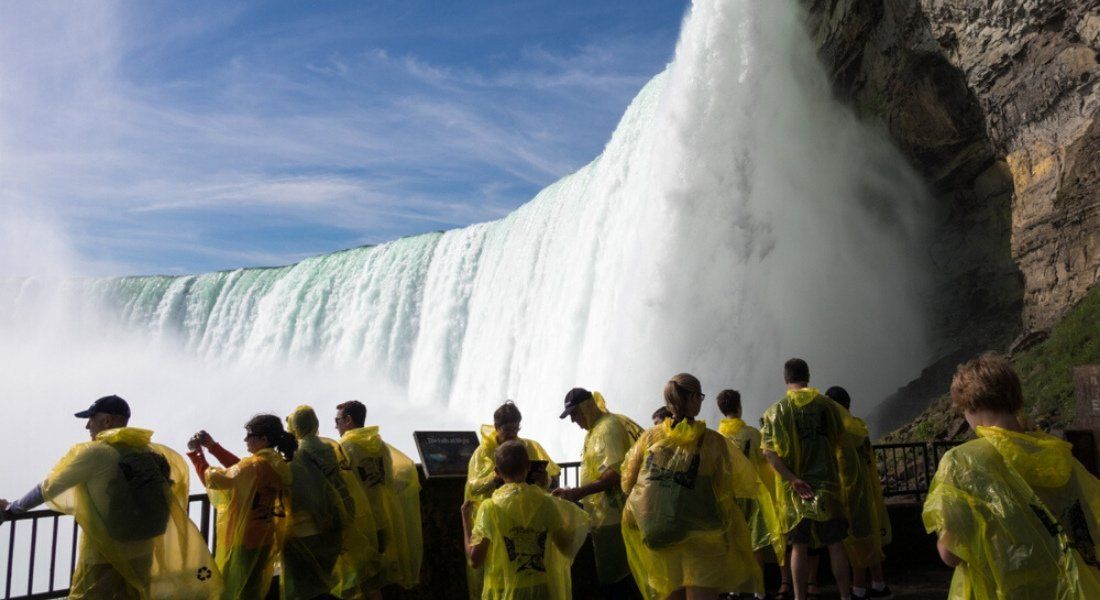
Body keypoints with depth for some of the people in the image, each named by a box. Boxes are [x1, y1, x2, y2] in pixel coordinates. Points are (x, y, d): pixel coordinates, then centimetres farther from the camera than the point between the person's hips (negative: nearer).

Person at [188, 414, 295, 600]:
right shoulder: (277, 463, 0)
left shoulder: (254, 465, -25)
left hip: (245, 536, -7)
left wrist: (196, 452, -7)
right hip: (266, 535, 7)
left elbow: (212, 478, -19)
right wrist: (213, 446, 5)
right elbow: (240, 468, 8)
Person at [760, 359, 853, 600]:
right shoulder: (827, 404, 0)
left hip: (794, 489, 0)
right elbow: (838, 440, 9)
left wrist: (793, 479, -15)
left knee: (799, 546, 8)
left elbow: (769, 452, -13)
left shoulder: (776, 410, -5)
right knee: (835, 544, 10)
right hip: (826, 483, 1)